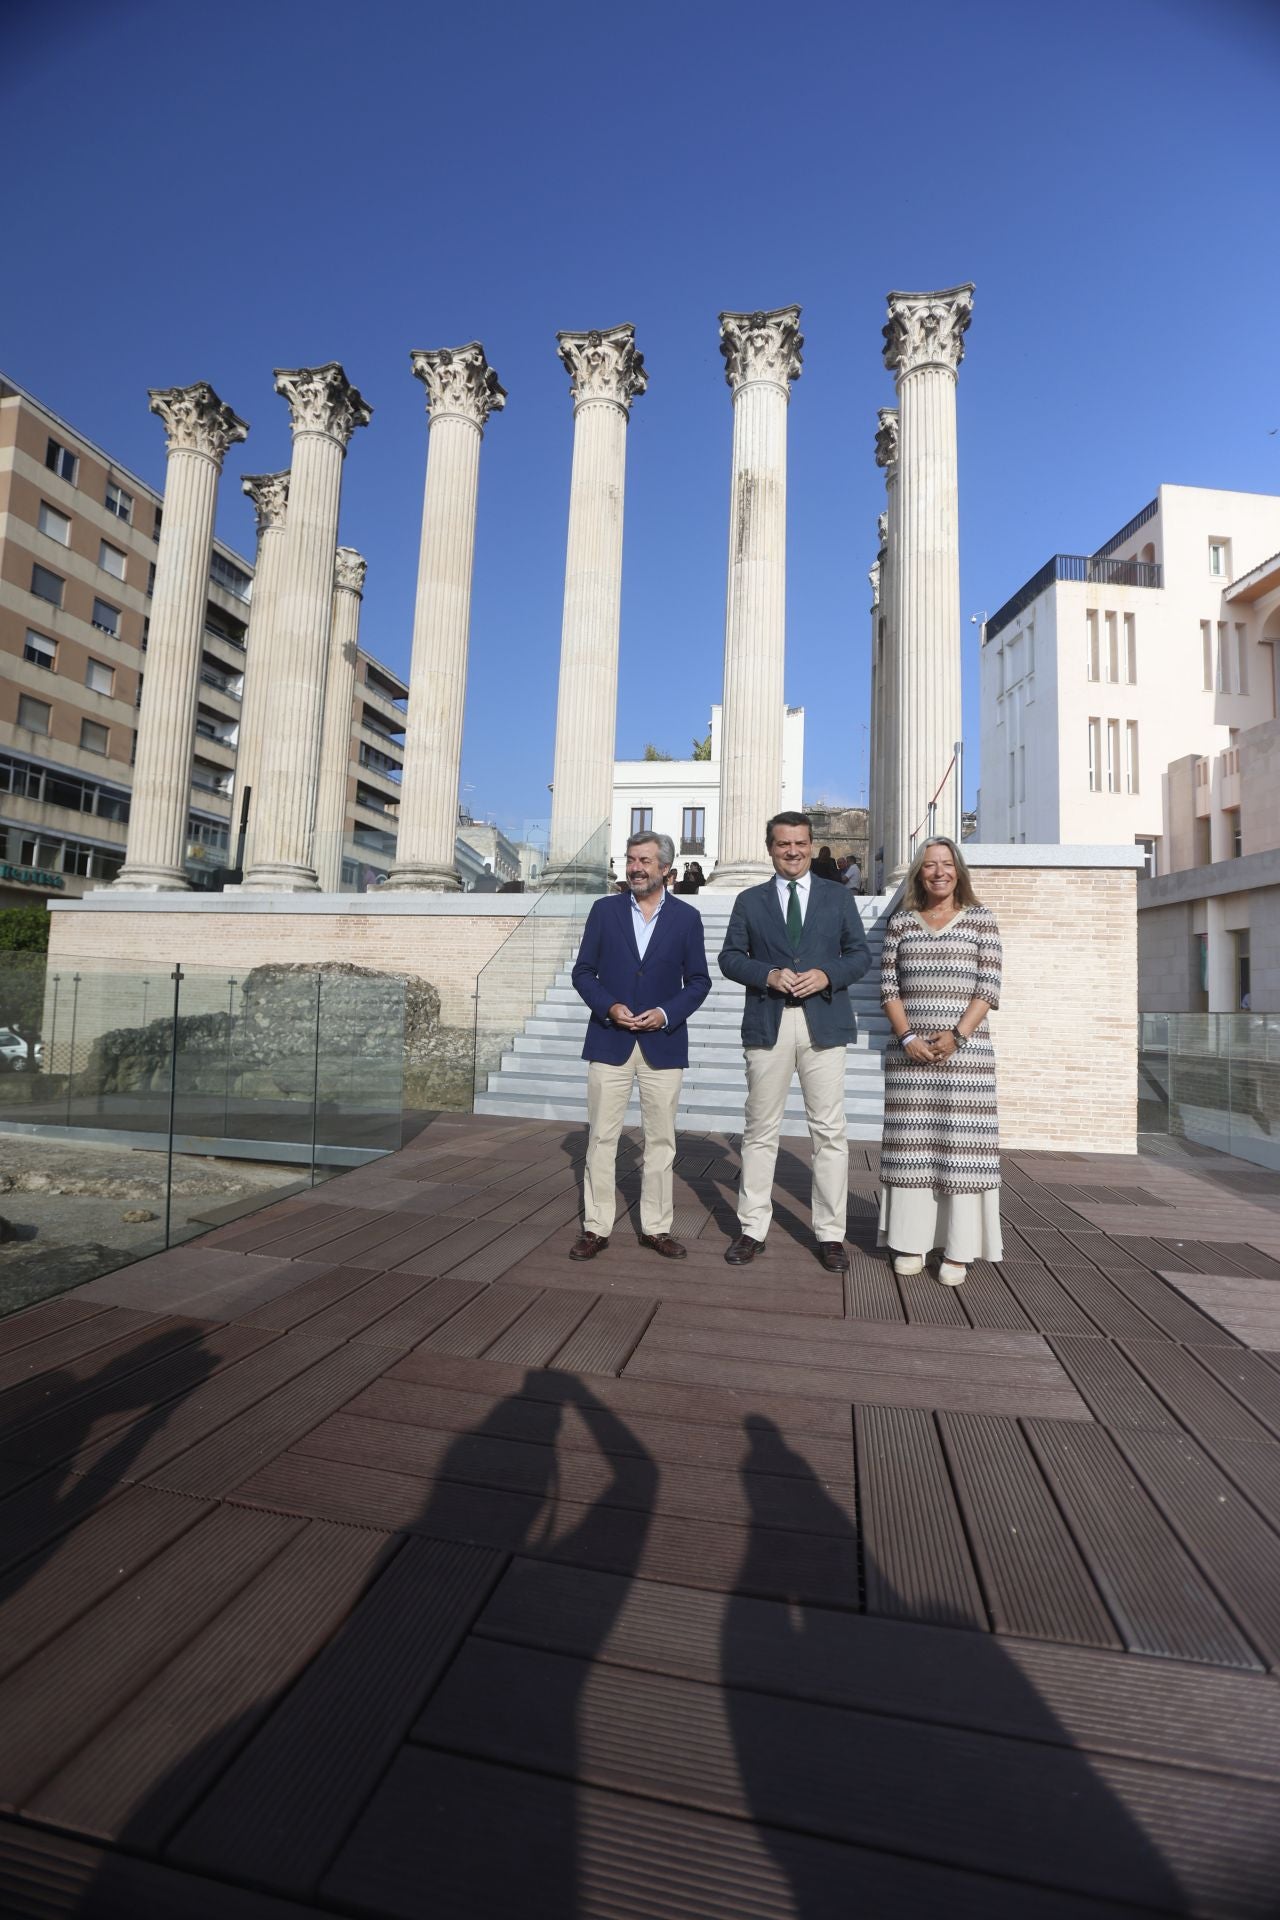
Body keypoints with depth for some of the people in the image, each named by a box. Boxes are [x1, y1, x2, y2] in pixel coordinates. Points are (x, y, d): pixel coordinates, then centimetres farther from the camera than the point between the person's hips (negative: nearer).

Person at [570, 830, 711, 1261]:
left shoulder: (686, 917, 3)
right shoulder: (605, 909, 3)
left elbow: (698, 980, 4)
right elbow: (583, 971, 4)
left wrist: (666, 1013, -12)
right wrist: (608, 1007, -12)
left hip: (663, 1043, 0)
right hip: (610, 1039, 0)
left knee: (661, 1139, 8)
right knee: (601, 1137, 3)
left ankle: (656, 1227, 21)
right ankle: (596, 1228, 15)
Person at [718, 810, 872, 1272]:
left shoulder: (839, 897, 11)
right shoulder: (749, 901, 10)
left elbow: (860, 953, 8)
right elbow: (730, 957, 6)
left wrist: (827, 975, -12)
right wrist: (768, 975, -12)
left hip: (824, 1022, 0)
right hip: (767, 1025, 0)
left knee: (829, 1131, 3)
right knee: (760, 1130, 6)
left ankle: (830, 1234, 15)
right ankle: (752, 1229, 17)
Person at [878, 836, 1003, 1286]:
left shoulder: (980, 919, 5)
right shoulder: (900, 922, 9)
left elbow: (989, 988, -1)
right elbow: (888, 986, 5)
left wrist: (957, 1035, -12)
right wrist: (907, 1037, -8)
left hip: (965, 1049, -1)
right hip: (909, 1050, 2)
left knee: (961, 1142, 0)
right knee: (910, 1142, 4)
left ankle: (957, 1251, 9)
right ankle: (909, 1242, 14)